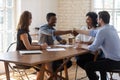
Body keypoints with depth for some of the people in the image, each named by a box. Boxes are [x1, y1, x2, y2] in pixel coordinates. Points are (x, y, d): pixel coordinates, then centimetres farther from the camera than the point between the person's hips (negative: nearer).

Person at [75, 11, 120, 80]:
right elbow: (94, 33, 21)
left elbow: (93, 48, -13)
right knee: (100, 62, 33)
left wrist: (84, 46, 8)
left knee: (88, 67, -1)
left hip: (113, 62, -9)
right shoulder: (111, 28, 10)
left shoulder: (102, 31, -18)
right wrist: (78, 31, 28)